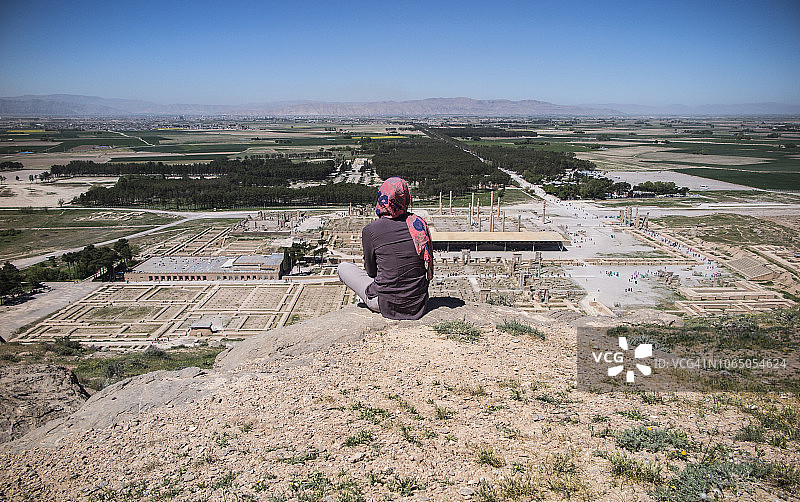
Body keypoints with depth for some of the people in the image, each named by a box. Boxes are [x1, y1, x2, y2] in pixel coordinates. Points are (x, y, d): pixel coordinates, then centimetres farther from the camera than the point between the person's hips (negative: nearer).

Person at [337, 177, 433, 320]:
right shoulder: (419, 223, -4)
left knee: (343, 267, 16)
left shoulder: (370, 230, -13)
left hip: (387, 305, -4)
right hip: (419, 304, 4)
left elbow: (371, 271, 0)